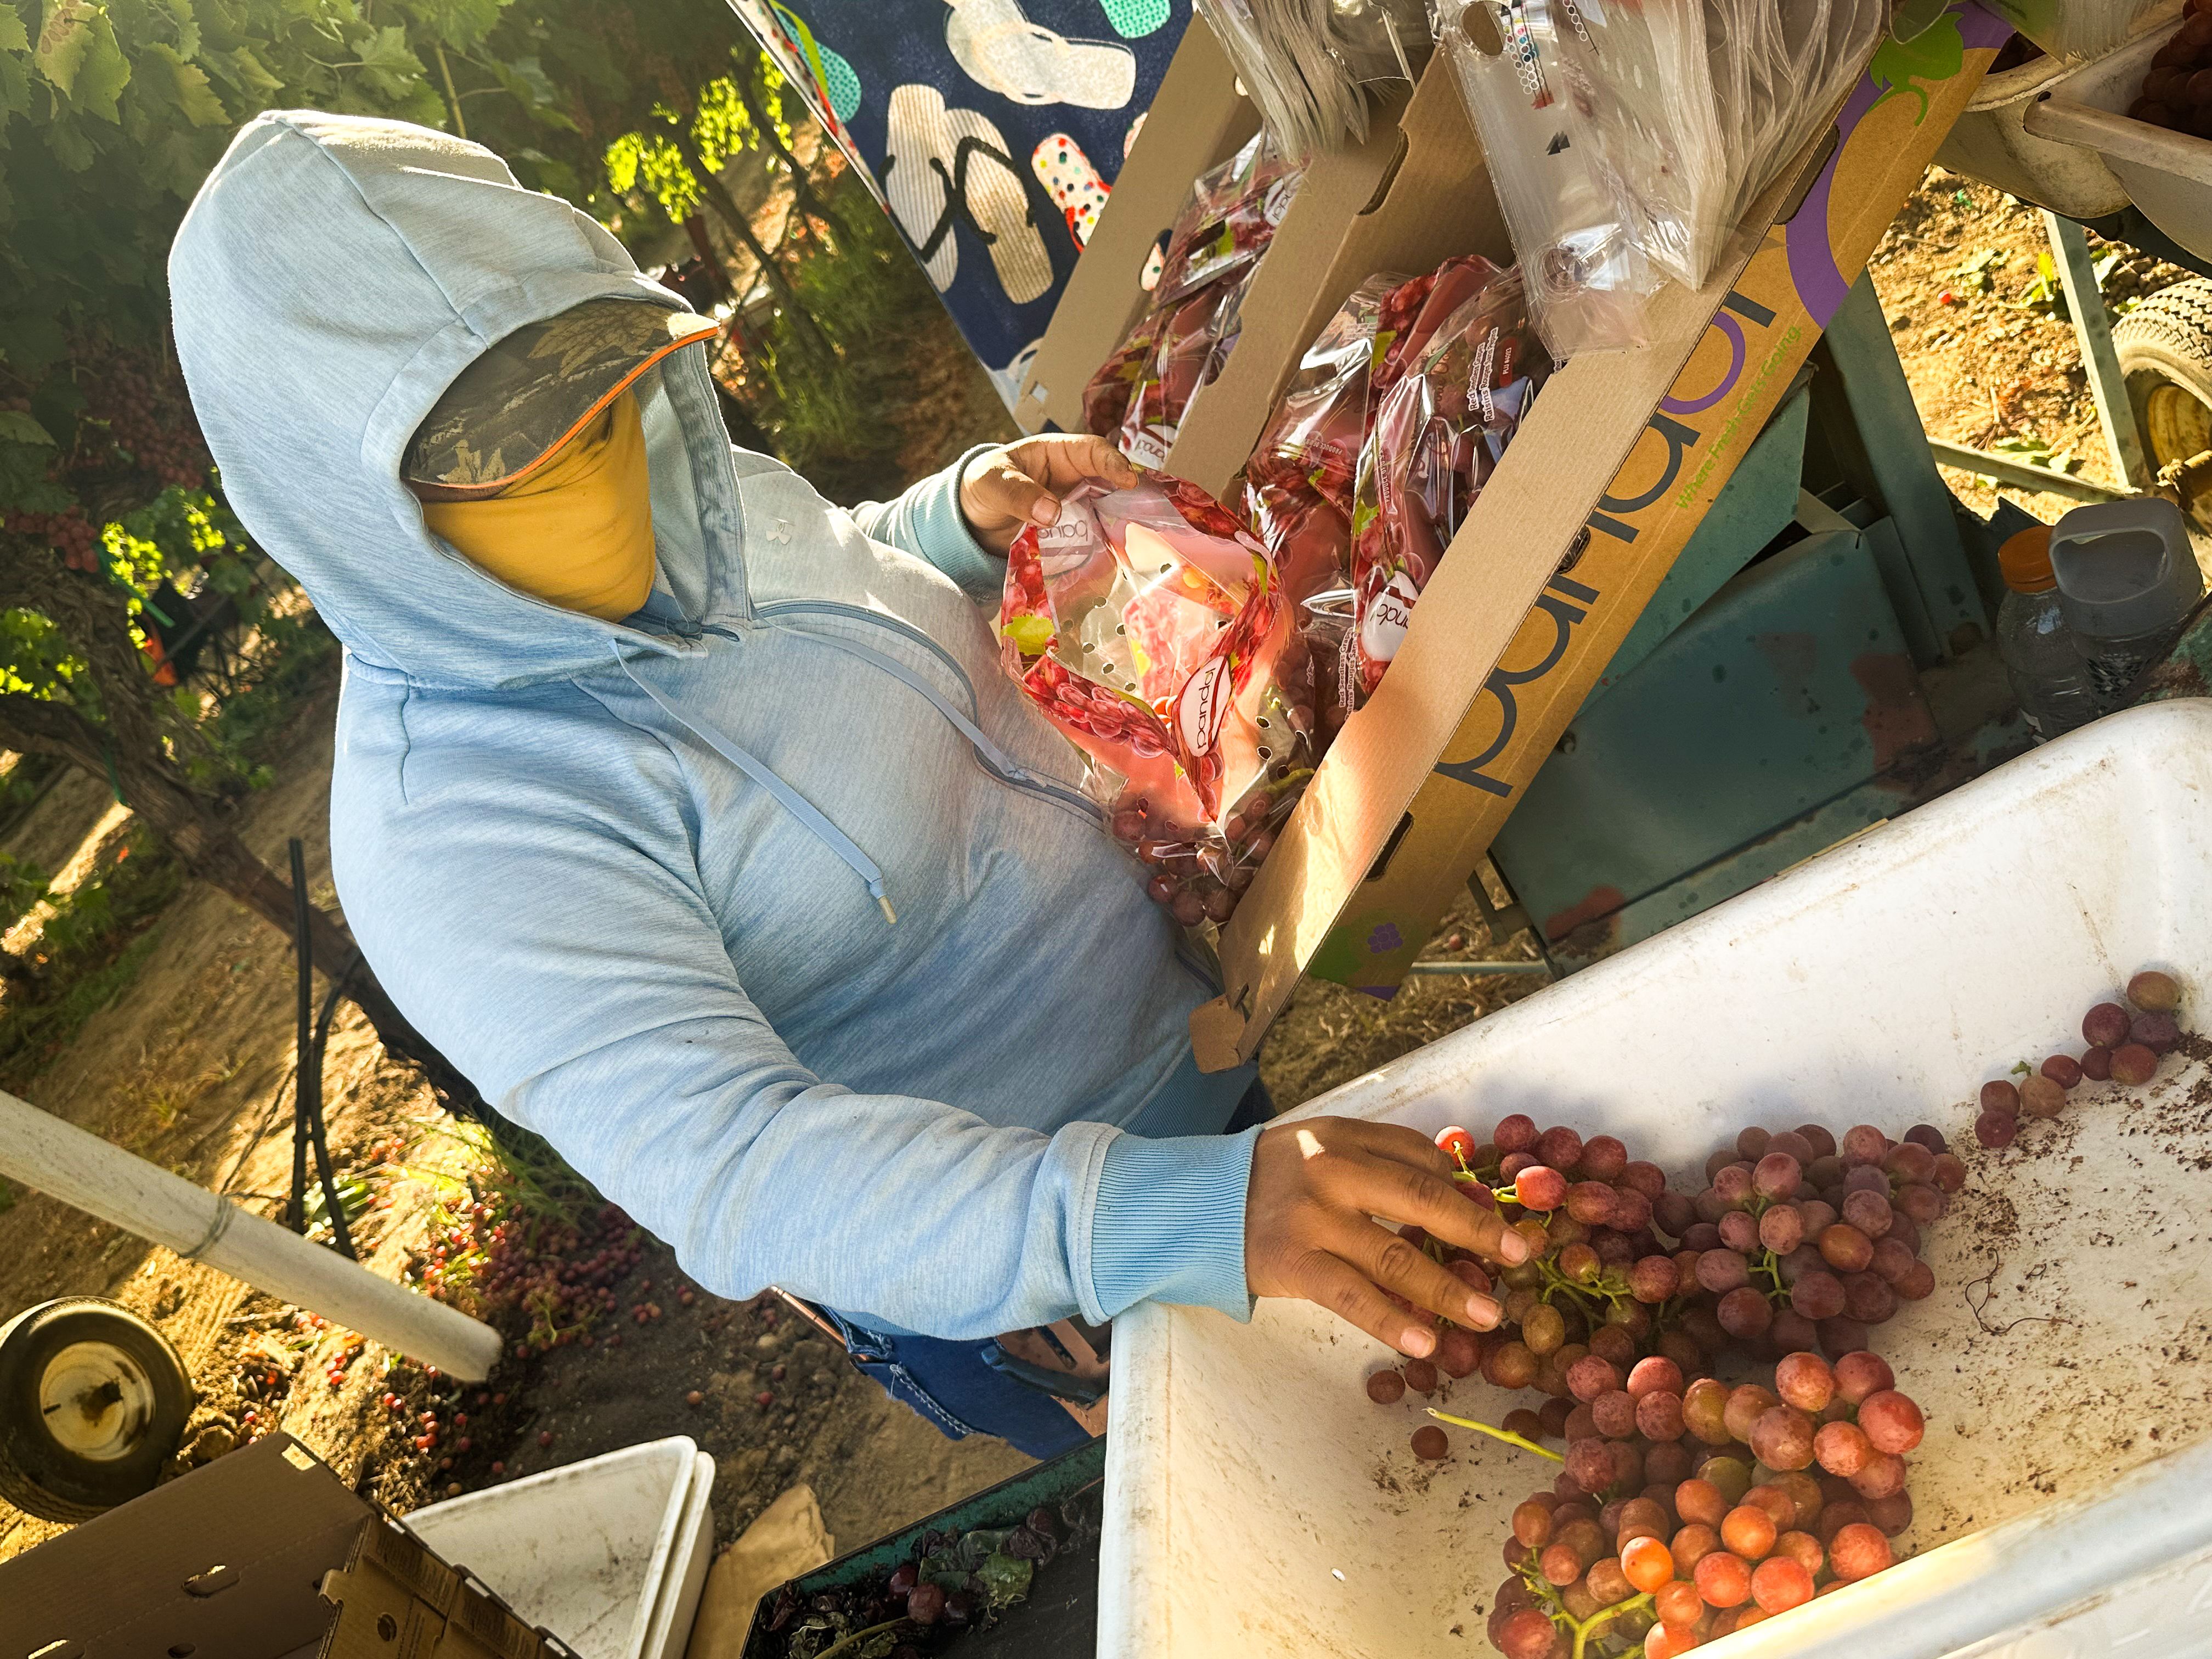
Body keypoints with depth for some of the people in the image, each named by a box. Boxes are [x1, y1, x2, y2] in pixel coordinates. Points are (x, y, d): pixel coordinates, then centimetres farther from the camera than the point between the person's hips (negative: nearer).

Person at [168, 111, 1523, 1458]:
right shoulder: (448, 830, -32)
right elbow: (740, 1175, -42)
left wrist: (970, 513, -8)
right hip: (1007, 1291, -7)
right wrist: (1185, 1211, -55)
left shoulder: (681, 489, -8)